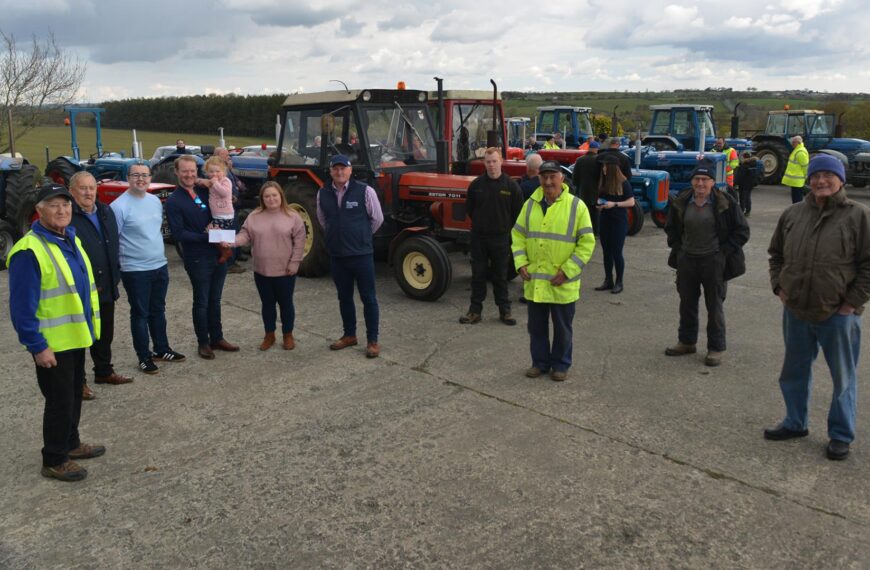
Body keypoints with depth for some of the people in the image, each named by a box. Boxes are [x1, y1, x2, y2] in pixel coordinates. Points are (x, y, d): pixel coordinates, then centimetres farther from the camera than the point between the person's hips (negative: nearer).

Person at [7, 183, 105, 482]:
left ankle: (71, 443, 38)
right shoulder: (29, 250, -21)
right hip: (52, 344, -8)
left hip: (76, 336, 8)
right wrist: (37, 346, -21)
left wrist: (89, 325, 17)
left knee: (74, 395, 21)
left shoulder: (71, 239, 8)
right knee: (59, 401, 2)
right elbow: (22, 306, -21)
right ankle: (54, 460, 17)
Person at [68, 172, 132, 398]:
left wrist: (115, 275, 11)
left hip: (106, 287, 7)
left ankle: (104, 371, 36)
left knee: (105, 333, 19)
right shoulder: (68, 216, -15)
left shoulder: (106, 211, 10)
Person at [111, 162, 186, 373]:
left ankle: (161, 349, 32)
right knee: (140, 314, 5)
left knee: (158, 311, 18)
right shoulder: (119, 206, -15)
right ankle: (144, 357, 16)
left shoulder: (155, 201, 6)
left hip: (160, 266, 7)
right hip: (135, 270, -6)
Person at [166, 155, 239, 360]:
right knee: (201, 302, 7)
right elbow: (178, 234, -15)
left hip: (218, 254, 5)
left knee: (214, 300, 16)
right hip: (197, 259, -5)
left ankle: (217, 338, 29)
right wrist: (205, 237, -22)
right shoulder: (173, 201, -9)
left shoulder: (205, 191, 6)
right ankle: (203, 343, 21)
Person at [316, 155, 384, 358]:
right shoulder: (323, 194, 3)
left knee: (368, 298, 2)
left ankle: (372, 340, 11)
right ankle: (349, 335, 30)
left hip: (361, 253, -4)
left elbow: (377, 218, 0)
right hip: (336, 255, 4)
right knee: (344, 297, 16)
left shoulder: (365, 191, -10)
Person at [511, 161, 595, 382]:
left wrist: (567, 271, -14)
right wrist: (521, 263, -3)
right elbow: (518, 235, 10)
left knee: (563, 328, 10)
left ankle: (560, 364, 26)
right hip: (534, 281, 3)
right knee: (536, 326, 13)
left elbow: (587, 242, -7)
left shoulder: (576, 206, -7)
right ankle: (540, 362, 29)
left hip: (562, 284, -3)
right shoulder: (531, 204, 4)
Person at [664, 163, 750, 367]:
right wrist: (677, 247, 8)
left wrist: (724, 251, -8)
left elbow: (742, 231, -3)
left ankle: (716, 348, 14)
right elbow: (671, 228, 19)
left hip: (714, 261, -4)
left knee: (715, 305, 4)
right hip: (687, 259, 4)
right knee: (687, 302, 14)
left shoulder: (725, 202, -9)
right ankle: (687, 342, 30)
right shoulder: (681, 203, 3)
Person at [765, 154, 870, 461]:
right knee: (794, 371, 18)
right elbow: (776, 253, 17)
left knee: (843, 378, 10)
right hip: (796, 311, 4)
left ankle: (841, 435, 25)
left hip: (838, 315, -4)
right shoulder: (793, 214, 5)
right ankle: (795, 423, 36)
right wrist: (779, 287, 7)